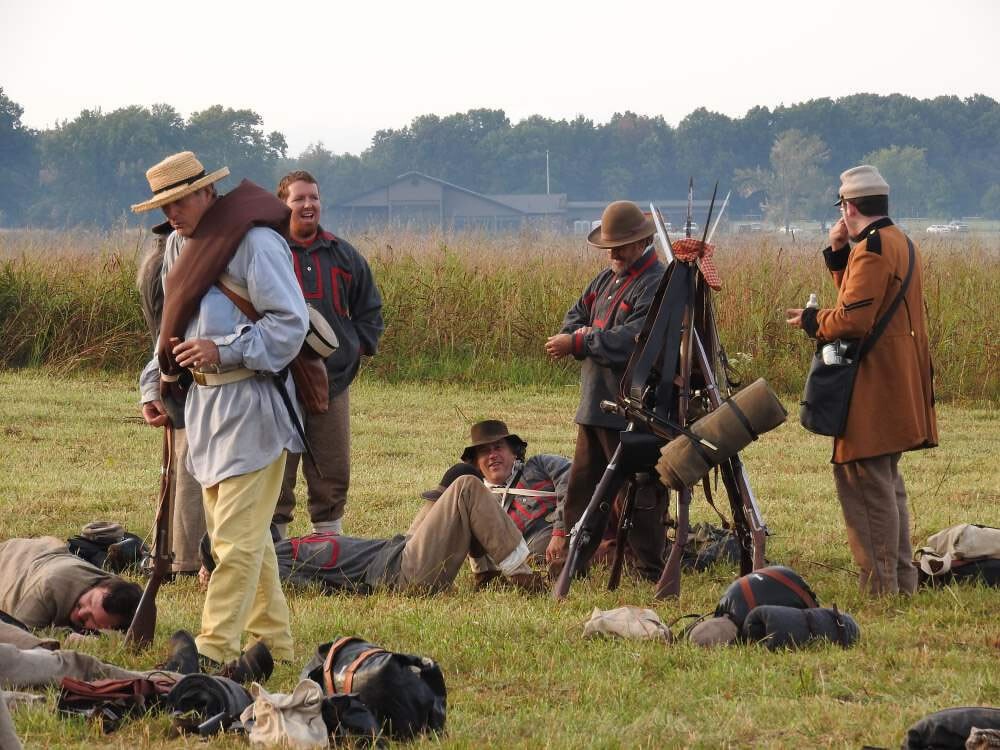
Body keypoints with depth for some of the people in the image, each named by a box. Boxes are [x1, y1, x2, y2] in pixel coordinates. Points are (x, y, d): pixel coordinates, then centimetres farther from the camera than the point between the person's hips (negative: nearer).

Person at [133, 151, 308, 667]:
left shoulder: (253, 241, -13)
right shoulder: (179, 245, 14)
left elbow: (290, 323, -16)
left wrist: (224, 351, -24)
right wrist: (154, 387, 14)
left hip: (250, 403, -9)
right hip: (204, 400, 9)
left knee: (237, 534, -10)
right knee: (236, 530, 13)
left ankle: (214, 648, -12)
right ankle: (272, 641, 21)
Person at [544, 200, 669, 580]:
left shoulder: (656, 285, -13)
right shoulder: (607, 278, 17)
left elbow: (633, 339, -23)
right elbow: (577, 316, 19)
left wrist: (578, 343, -20)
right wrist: (577, 335, -5)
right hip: (595, 404, 9)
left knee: (638, 491, -6)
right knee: (581, 484, 16)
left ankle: (651, 572, -1)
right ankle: (569, 558, 25)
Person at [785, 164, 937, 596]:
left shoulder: (871, 249, -17)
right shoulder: (899, 243, 15)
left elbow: (854, 320, -23)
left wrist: (812, 320, -6)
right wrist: (839, 254, 12)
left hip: (873, 388, -10)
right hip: (899, 382, 10)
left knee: (865, 483, -7)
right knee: (887, 482, 18)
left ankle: (880, 588, -8)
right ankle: (901, 581, 23)